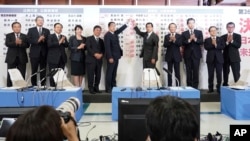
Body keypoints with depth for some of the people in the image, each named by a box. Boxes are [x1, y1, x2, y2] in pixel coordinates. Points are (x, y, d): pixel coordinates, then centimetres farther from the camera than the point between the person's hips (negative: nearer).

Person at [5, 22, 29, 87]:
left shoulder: (24, 36, 11)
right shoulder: (9, 35, 9)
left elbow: (27, 45, -3)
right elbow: (7, 44, -10)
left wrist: (21, 43, -22)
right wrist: (15, 43, -27)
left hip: (22, 58, 1)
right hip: (11, 58, -1)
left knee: (22, 75, 1)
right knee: (10, 75, 1)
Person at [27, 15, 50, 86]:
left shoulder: (47, 31, 12)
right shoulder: (31, 30, 6)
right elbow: (29, 40, -6)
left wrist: (44, 39, -14)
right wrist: (38, 40, -18)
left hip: (44, 54, 2)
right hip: (34, 53, -2)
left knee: (43, 71, 4)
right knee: (34, 71, 2)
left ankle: (42, 85, 10)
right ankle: (34, 85, 10)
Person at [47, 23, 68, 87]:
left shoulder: (63, 37, 17)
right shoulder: (50, 36, 3)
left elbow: (67, 45, 6)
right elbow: (49, 45, -14)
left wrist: (64, 41, -14)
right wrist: (59, 42, -21)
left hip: (62, 59, 4)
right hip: (53, 59, -4)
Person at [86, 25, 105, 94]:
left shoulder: (101, 40, 21)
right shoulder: (89, 39, 6)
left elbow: (103, 49, 11)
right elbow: (88, 48, -8)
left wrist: (101, 54, -10)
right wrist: (95, 54, -19)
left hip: (99, 60, 5)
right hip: (91, 59, -4)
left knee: (98, 75, 3)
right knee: (91, 75, -5)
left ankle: (96, 88, 11)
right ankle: (91, 88, 1)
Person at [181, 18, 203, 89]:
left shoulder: (199, 32, 9)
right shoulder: (184, 33, 9)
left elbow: (201, 42, -3)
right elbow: (183, 43, -4)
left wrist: (195, 39, -19)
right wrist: (189, 40, -19)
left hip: (196, 54, 0)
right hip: (187, 55, 0)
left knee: (196, 71, -2)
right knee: (188, 72, 2)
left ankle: (195, 86, 5)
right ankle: (189, 86, 8)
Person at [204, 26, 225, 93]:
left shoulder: (220, 39, 10)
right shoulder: (207, 40, 8)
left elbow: (223, 47, -4)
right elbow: (206, 47, -8)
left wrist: (216, 45, -14)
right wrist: (212, 44, -17)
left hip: (219, 58, 1)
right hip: (210, 59, 0)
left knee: (219, 74, -2)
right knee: (211, 74, 2)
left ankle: (219, 88, 7)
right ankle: (210, 88, 9)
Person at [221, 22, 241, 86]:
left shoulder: (238, 36, 7)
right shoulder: (223, 37, 9)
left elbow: (238, 45, -7)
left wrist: (232, 41, -16)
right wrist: (227, 42, -15)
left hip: (235, 58, -1)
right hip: (225, 58, 2)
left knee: (236, 74, -7)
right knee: (225, 74, 6)